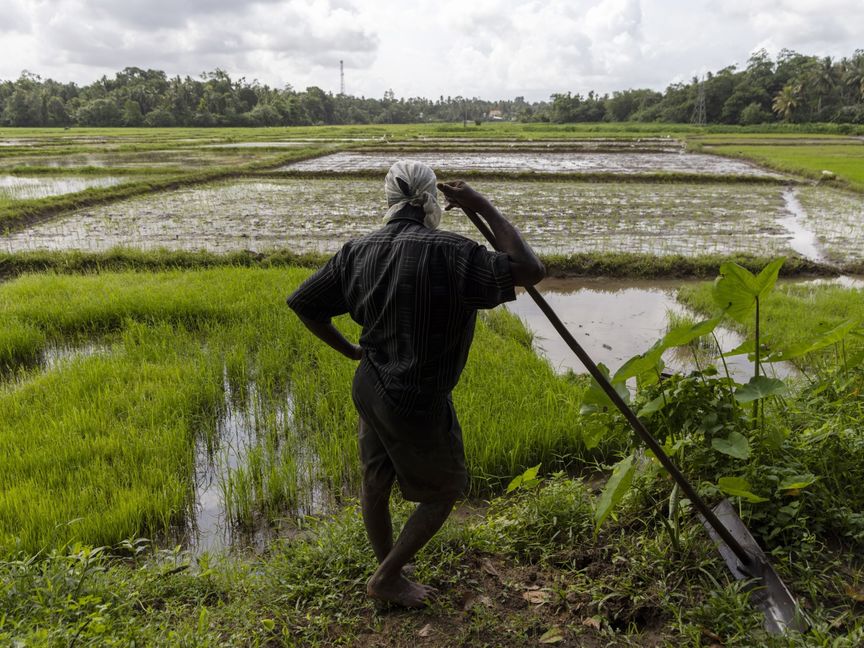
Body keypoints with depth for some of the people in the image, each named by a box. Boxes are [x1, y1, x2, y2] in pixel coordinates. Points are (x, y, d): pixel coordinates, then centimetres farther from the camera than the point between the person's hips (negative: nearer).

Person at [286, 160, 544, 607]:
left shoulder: (359, 251, -3)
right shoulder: (446, 253, -24)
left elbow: (301, 302, 4)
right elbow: (531, 271, -25)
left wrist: (347, 349, 15)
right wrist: (485, 209, -17)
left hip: (369, 387, 7)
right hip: (416, 403, -7)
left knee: (375, 483, 21)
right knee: (445, 490, 17)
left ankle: (388, 575, 44)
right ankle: (386, 579, 28)